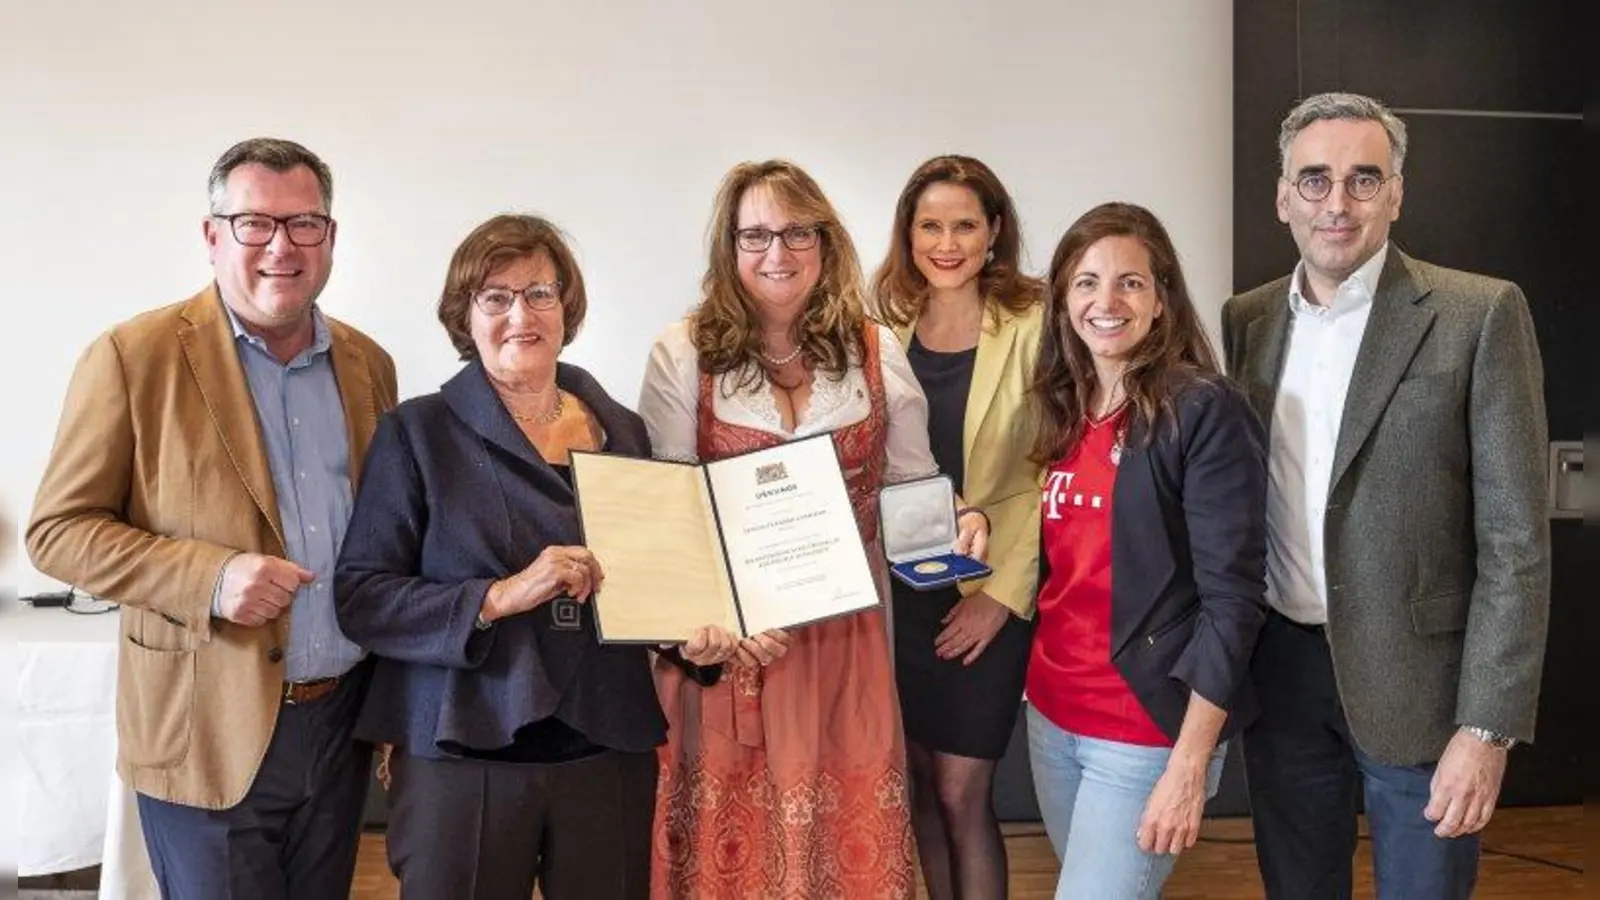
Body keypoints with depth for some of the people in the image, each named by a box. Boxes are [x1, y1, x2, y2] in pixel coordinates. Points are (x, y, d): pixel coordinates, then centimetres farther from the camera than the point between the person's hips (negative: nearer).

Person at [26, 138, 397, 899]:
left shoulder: (368, 364, 6)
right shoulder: (134, 357, -9)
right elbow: (59, 530, -7)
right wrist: (208, 577, -22)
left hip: (345, 721, 5)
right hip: (210, 735, -4)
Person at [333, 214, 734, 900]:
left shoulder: (624, 431, 9)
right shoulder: (417, 433, -1)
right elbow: (360, 597, -8)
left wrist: (696, 634, -4)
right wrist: (500, 597, -20)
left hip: (610, 756, 3)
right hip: (463, 760, -3)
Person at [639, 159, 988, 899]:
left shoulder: (875, 351, 4)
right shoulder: (683, 354, -4)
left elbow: (913, 484, 9)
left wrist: (961, 520, -13)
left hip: (843, 638, 2)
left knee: (848, 836, 10)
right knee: (734, 837, 9)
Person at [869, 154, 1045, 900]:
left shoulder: (1034, 328, -10)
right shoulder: (886, 329, 4)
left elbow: (1053, 475, -11)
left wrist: (1003, 591, -14)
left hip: (990, 595, -4)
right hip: (901, 589, 4)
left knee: (961, 793, 1)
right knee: (924, 785, 14)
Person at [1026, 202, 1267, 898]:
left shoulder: (1205, 413, -13)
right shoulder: (1065, 410, 6)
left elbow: (1232, 598, -16)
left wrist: (1189, 766, -18)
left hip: (1148, 732, -6)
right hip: (1050, 714, 6)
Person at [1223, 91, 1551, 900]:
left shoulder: (1480, 316, -9)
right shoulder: (1247, 320, 4)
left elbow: (1515, 539, -11)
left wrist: (1487, 726, -15)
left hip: (1415, 676, -4)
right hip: (1279, 670, 4)